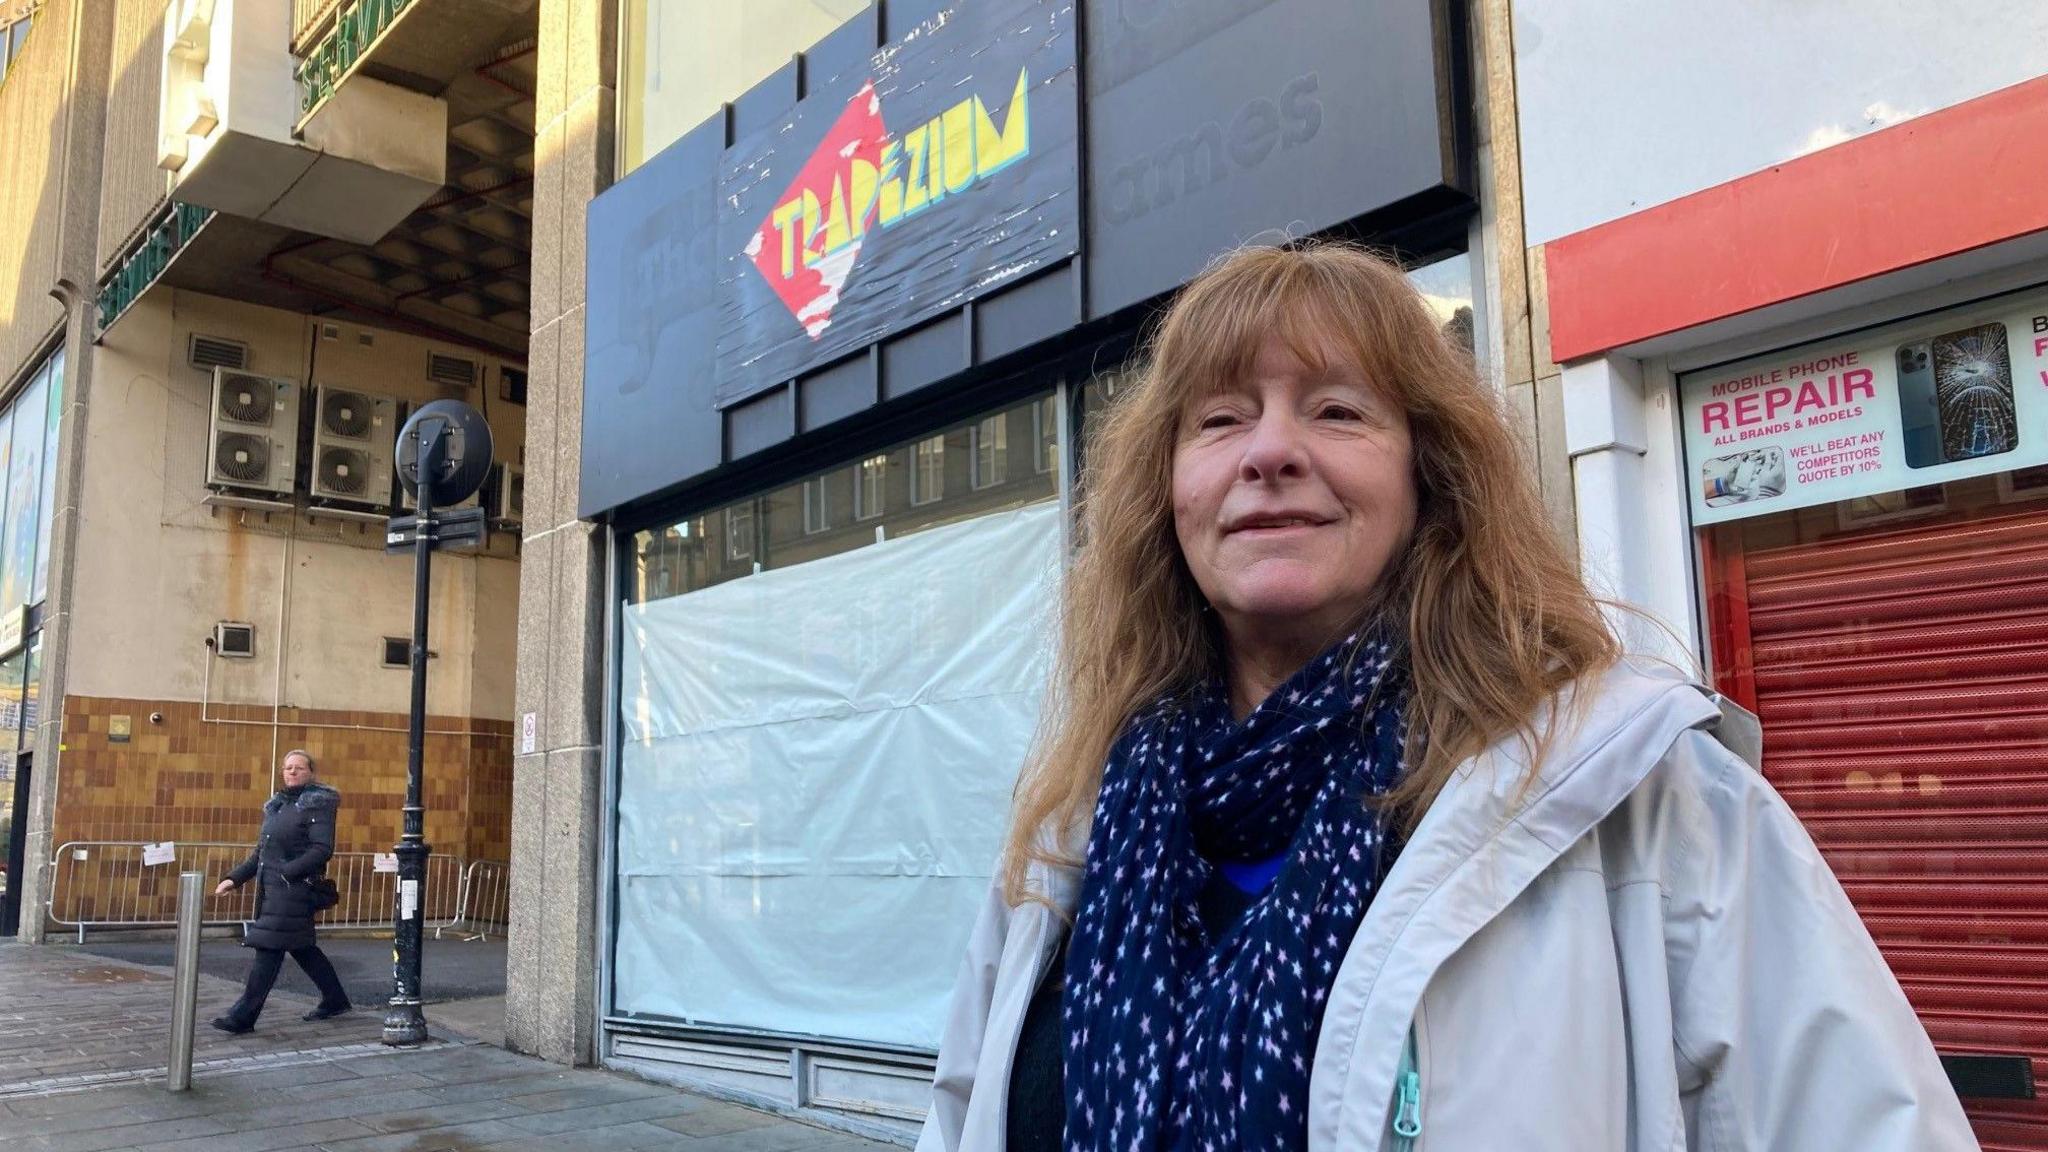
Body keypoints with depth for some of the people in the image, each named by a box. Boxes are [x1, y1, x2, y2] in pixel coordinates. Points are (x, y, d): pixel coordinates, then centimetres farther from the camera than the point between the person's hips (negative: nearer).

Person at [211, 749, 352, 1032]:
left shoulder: (319, 804, -7)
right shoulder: (276, 805, 17)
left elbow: (322, 849, -17)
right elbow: (261, 852, 21)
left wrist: (286, 872, -21)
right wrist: (235, 878, 12)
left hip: (296, 889, -8)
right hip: (271, 889, 8)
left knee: (268, 948, -8)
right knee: (301, 947, 14)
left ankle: (243, 1016, -4)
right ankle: (335, 999, 26)